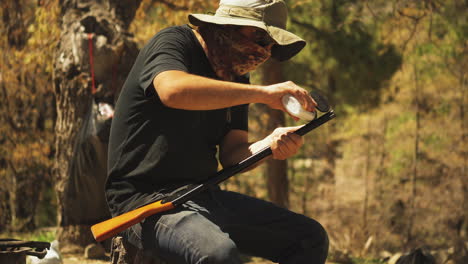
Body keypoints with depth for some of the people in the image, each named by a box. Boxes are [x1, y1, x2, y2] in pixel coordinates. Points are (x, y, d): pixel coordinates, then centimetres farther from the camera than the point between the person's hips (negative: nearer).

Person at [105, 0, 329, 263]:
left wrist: (269, 145, -17)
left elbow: (232, 155, 6)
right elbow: (172, 90, -34)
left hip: (206, 197, 8)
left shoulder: (237, 79, 13)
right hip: (147, 199, -8)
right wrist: (263, 93, -32)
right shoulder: (174, 42, -9)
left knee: (312, 237, 3)